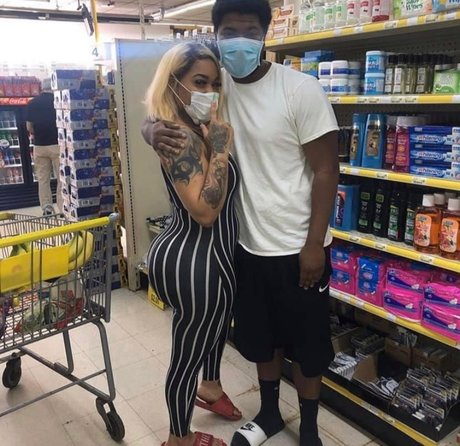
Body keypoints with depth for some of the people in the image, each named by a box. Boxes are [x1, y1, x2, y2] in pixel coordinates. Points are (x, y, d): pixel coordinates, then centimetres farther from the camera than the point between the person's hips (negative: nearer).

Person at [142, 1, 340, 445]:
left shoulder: (300, 89, -14)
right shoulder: (215, 87, -1)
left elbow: (326, 170, -12)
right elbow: (155, 118, 4)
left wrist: (314, 244, -14)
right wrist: (154, 131, -21)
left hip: (297, 247, -4)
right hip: (248, 244, 5)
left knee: (306, 342, 13)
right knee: (260, 338, 21)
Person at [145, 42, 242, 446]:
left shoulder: (199, 132, 7)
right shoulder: (182, 138, -23)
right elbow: (205, 210, -32)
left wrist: (219, 143, 5)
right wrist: (221, 149, -28)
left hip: (207, 255, 11)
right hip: (191, 262, -11)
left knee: (217, 324, 31)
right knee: (189, 349, 9)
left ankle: (210, 385, 59)